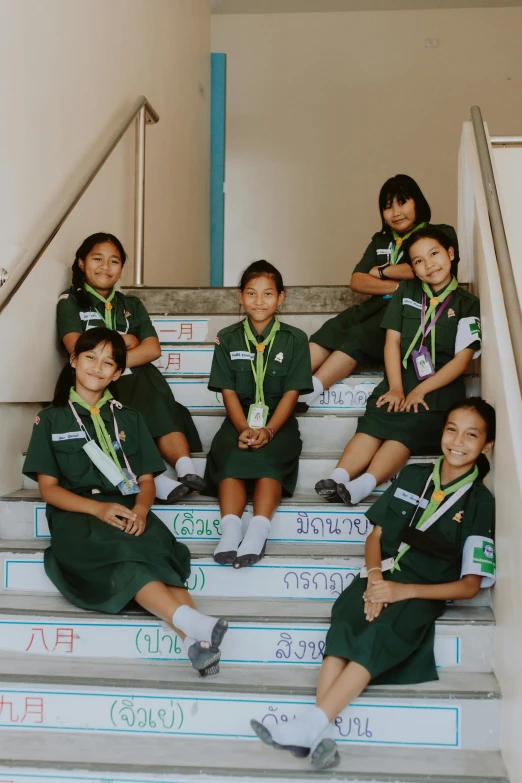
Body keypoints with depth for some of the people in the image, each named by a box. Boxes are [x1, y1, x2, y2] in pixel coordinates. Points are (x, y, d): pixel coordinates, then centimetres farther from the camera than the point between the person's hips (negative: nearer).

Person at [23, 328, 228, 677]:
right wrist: (98, 509, -15)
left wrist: (141, 510, -12)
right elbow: (49, 487, 3)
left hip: (127, 513, 2)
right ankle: (194, 623, -51)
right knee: (125, 560, -36)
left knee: (157, 553, -34)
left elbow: (146, 480, 13)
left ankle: (196, 639, -50)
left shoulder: (128, 418, 20)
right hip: (77, 515, -2)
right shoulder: (52, 419, 12)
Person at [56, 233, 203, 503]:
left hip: (136, 379, 3)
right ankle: (155, 478, -50)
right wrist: (125, 341, 1)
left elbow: (153, 349, 5)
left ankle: (186, 469, -46)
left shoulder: (132, 305, 20)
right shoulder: (70, 302, 11)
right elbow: (78, 349, -7)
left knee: (160, 408, -32)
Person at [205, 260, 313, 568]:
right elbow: (229, 392, 1)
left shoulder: (295, 339, 5)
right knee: (230, 456, -30)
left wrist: (268, 430, -18)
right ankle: (230, 529, -44)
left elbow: (291, 393, -3)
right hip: (239, 419, 1)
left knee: (269, 457, -31)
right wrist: (245, 429, -16)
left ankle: (258, 531, -46)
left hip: (279, 421, -1)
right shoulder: (228, 339, 8)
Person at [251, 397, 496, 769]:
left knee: (378, 636, -34)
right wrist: (374, 576, -8)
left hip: (424, 591, -3)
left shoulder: (481, 504, 0)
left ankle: (309, 726, -43)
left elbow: (470, 585, -3)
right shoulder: (412, 475, 11)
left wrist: (404, 590, -15)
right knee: (346, 624, -30)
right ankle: (322, 734, -42)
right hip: (383, 576, 3)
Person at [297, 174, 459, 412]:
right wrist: (399, 286, -7)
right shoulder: (380, 241, 23)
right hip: (380, 305, 5)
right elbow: (356, 282, 10)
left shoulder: (442, 235, 8)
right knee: (332, 329, -27)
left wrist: (382, 272, 2)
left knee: (359, 336, -33)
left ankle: (307, 394, -44)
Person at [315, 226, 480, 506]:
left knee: (407, 429, -29)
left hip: (441, 387, -2)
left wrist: (420, 390, -14)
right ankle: (338, 478, -43)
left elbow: (462, 359, -4)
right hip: (402, 377, 3)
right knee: (374, 422, -26)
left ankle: (362, 486, -47)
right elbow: (392, 340, 6)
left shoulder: (467, 304, 3)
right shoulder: (406, 291, 12)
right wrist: (396, 388, -8)